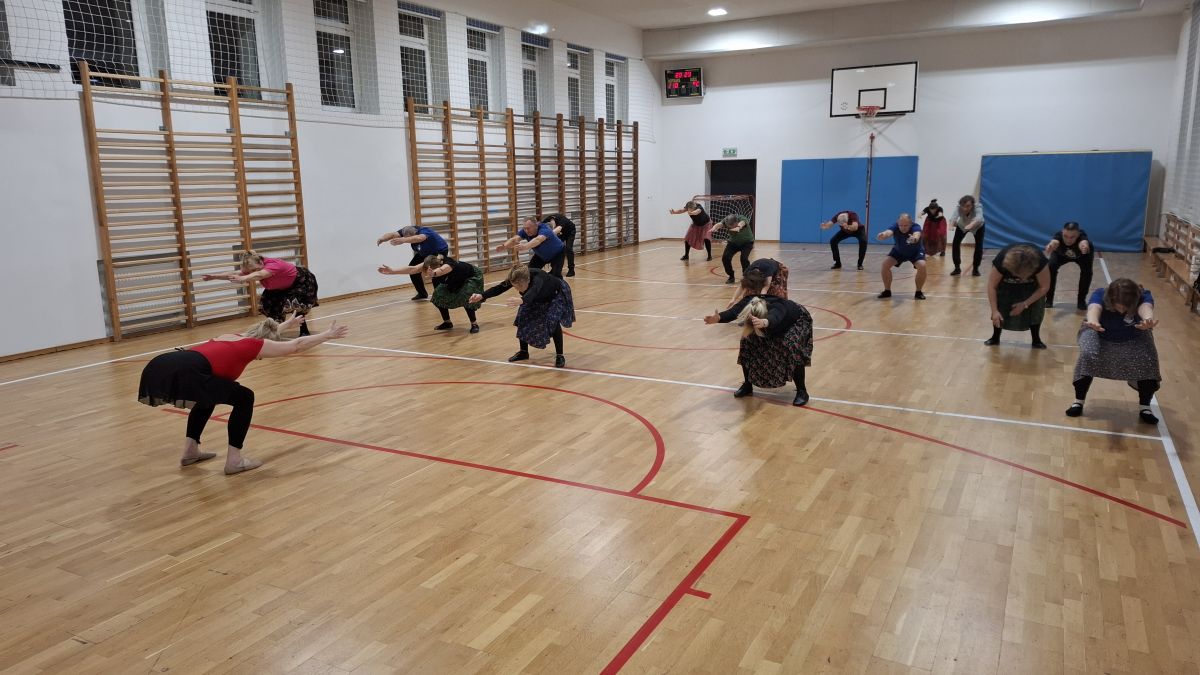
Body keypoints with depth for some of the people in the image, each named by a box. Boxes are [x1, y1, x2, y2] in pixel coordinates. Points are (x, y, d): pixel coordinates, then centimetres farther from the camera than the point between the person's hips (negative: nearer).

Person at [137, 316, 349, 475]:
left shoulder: (234, 337, 33)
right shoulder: (254, 345, 14)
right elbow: (298, 345, 24)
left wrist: (288, 323, 71)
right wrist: (328, 334, 37)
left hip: (160, 368, 9)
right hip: (184, 374, -9)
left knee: (209, 394, 36)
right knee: (243, 398, 10)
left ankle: (190, 451, 34)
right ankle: (234, 460, 11)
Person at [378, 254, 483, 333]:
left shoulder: (448, 264, -42)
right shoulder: (431, 264, -26)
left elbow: (441, 271, -66)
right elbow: (413, 269, -36)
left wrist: (433, 273, -88)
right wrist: (391, 271, -46)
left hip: (473, 277, -7)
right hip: (454, 280, 7)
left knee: (465, 298, -28)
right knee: (439, 296, -6)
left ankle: (474, 324, -9)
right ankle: (447, 322, 12)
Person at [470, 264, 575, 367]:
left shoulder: (537, 278, -44)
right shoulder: (517, 278, -27)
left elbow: (533, 291, -64)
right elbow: (500, 287, -31)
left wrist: (522, 300, -84)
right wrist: (481, 296, -45)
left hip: (557, 294, -6)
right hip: (538, 297, 6)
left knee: (553, 321, -25)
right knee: (523, 318, -5)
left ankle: (560, 356, -12)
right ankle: (523, 352, 13)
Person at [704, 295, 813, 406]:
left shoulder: (777, 308, -45)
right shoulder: (748, 304, -32)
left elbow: (774, 318, -68)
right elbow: (733, 312, -50)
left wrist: (764, 323, -90)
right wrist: (718, 318, -70)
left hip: (797, 322, -5)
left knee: (792, 346, -31)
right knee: (747, 342, -12)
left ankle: (801, 391, -13)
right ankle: (747, 385, 7)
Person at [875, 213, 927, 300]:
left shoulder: (916, 227, -36)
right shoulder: (895, 227, -31)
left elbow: (917, 235, -59)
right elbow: (889, 232, -54)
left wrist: (914, 238, -85)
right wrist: (883, 235, -79)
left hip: (915, 251, -2)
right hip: (899, 251, 2)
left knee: (922, 266, -27)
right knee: (884, 265, -18)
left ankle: (919, 292, -5)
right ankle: (887, 291, 1)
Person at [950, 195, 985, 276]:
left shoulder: (978, 208, -41)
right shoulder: (959, 208, -37)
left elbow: (979, 218, -61)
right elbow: (954, 217, -56)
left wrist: (971, 224, -82)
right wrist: (952, 223, -79)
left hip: (978, 226, -1)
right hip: (962, 226, 1)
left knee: (979, 246, -12)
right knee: (955, 244, -9)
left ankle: (975, 268, 7)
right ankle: (957, 268, 7)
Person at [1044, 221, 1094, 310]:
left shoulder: (1082, 235, -43)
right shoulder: (1059, 234, -41)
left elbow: (1084, 242, -68)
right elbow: (1055, 242, -66)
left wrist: (1084, 246, -93)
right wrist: (1051, 245, -90)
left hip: (1082, 255, 0)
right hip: (1061, 254, 1)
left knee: (1087, 271, -25)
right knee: (1051, 267, -25)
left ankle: (1081, 300, -2)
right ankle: (1049, 299, -7)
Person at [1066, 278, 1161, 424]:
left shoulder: (1143, 297, -30)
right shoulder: (1100, 295, -32)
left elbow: (1146, 308, -53)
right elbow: (1094, 308, -55)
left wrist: (1148, 320, -79)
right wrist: (1093, 322, -80)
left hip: (1133, 337, 1)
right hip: (1099, 333, -1)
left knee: (1148, 360, -23)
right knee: (1088, 355, -29)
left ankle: (1144, 407, -5)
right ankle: (1078, 401, -14)